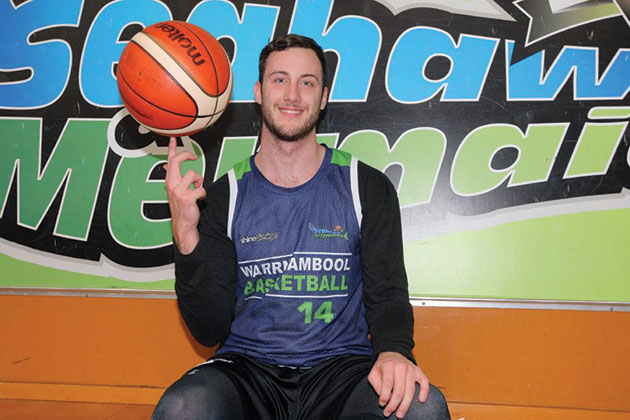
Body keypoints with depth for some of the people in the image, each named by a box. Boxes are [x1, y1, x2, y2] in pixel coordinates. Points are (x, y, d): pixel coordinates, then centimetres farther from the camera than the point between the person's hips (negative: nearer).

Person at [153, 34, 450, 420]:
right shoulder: (223, 196, 3)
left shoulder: (368, 188, 4)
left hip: (340, 365, 0)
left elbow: (387, 296, 2)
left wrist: (394, 351, -21)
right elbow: (211, 330, -3)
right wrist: (187, 238, -18)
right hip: (247, 367, 0)